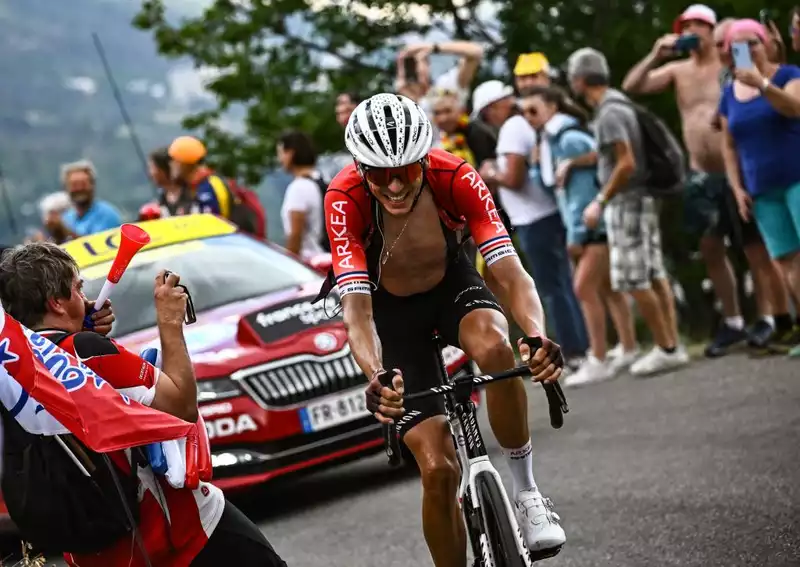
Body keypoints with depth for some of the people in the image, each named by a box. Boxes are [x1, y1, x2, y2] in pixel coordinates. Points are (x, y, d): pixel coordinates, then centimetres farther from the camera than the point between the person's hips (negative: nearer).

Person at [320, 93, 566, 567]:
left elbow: (510, 272, -34)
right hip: (391, 309, -1)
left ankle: (526, 489, -17)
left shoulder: (455, 178, -29)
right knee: (438, 468, -13)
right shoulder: (345, 199, -31)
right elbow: (356, 305, -36)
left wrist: (537, 336, -53)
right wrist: (376, 375, -55)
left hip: (453, 285, 1)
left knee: (495, 348, -37)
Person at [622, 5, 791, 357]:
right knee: (710, 249, 7)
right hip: (701, 176, 5)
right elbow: (631, 87, 3)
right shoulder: (677, 71, 7)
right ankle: (732, 323, 16)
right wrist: (655, 56, -8)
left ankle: (768, 318, 11)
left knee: (755, 248, 1)